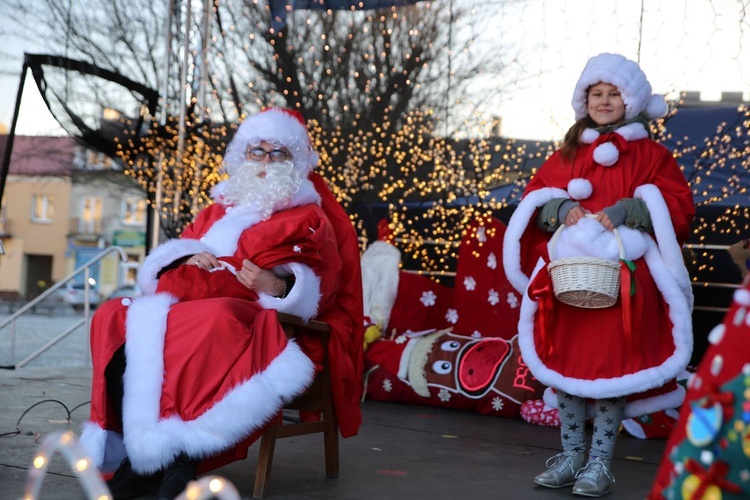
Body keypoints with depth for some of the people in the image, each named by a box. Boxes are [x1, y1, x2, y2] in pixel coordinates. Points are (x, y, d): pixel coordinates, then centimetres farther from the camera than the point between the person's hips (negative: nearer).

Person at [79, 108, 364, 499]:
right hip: (194, 302, 5)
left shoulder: (309, 219, 12)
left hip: (262, 322, -5)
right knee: (115, 318, -21)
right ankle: (138, 448, -28)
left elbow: (319, 286, -2)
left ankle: (184, 455, -35)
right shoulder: (220, 209, 26)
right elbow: (168, 258, 20)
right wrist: (189, 261, -4)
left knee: (215, 320, -41)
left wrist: (278, 286, -22)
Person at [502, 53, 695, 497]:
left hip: (622, 277, -3)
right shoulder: (567, 155, 15)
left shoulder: (651, 155, 4)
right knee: (565, 361, 4)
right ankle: (571, 455, 16)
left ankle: (601, 461, 6)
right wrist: (562, 209, -9)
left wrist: (625, 212, -17)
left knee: (612, 365, -5)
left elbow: (679, 209, -4)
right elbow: (535, 198, 12)